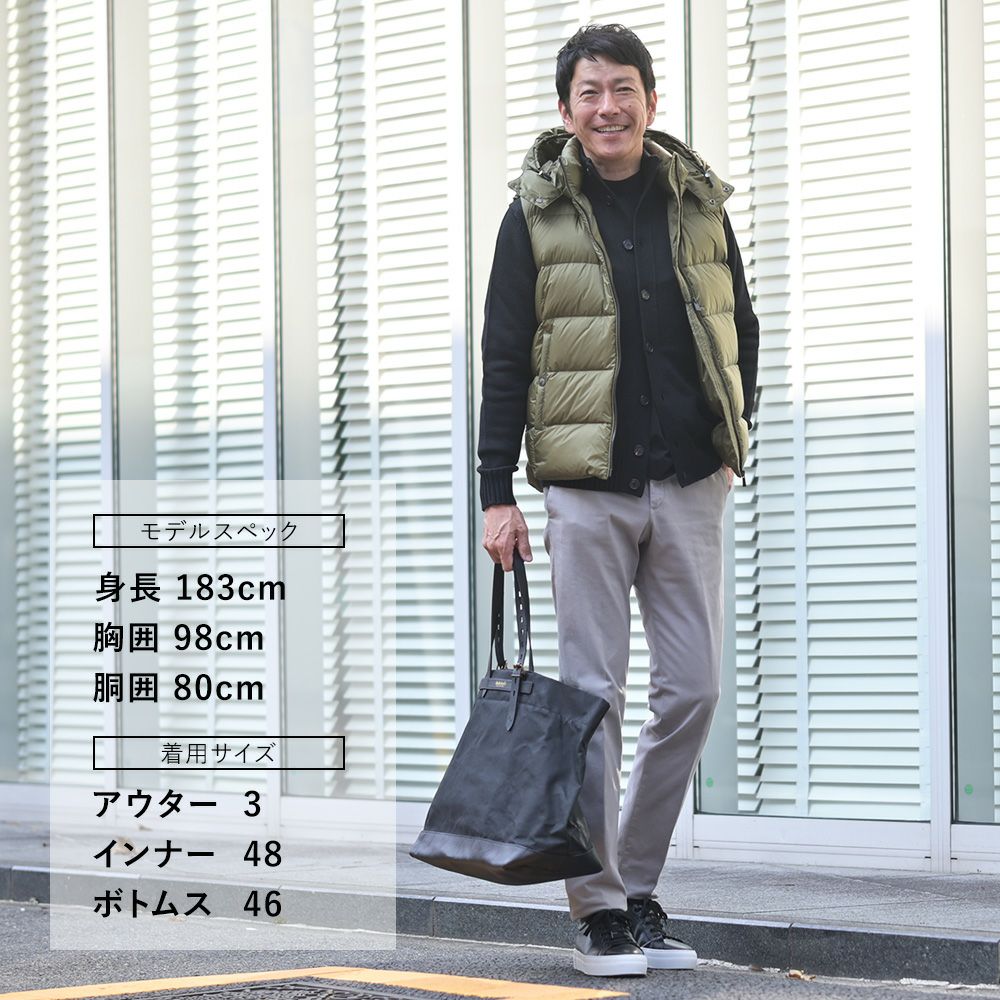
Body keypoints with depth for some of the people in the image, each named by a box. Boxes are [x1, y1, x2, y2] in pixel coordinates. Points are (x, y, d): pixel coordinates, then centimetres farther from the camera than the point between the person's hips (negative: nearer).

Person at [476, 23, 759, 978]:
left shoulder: (696, 200, 8)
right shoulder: (537, 212, 0)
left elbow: (738, 324, 19)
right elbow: (504, 358, 0)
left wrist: (731, 440, 12)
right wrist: (496, 493, -4)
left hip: (689, 485, 3)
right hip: (585, 488, -3)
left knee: (693, 689, 3)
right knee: (592, 696, -3)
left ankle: (638, 886, 17)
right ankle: (597, 910, 4)